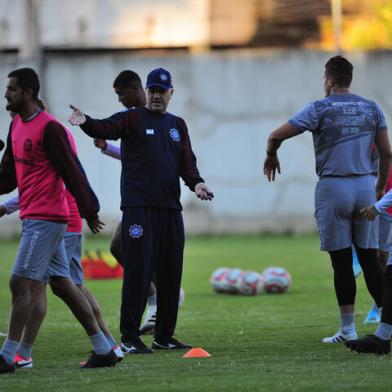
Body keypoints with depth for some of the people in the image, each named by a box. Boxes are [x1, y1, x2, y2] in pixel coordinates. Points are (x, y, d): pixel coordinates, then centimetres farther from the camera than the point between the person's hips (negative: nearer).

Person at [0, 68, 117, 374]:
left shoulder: (49, 128, -15)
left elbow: (72, 170, -14)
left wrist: (89, 210, -13)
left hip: (44, 219, -10)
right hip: (33, 218, 10)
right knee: (64, 285, 11)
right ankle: (104, 350, 15)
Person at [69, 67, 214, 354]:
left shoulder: (178, 125, 17)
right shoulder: (133, 119, 2)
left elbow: (187, 161, 11)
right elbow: (106, 129, -16)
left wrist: (196, 182, -10)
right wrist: (86, 122, -38)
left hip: (171, 209, 6)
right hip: (139, 208, -6)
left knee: (171, 273, 8)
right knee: (138, 271, -9)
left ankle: (164, 336, 18)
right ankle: (129, 338, -6)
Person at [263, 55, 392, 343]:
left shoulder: (320, 109, -5)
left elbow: (276, 136, -7)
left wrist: (271, 156, 14)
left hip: (332, 187, -3)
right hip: (365, 186, 3)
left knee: (342, 262, 0)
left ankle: (348, 329, 1)